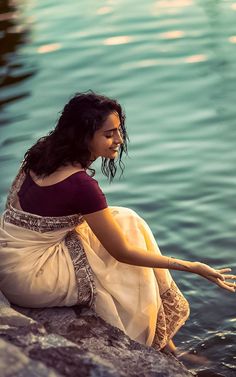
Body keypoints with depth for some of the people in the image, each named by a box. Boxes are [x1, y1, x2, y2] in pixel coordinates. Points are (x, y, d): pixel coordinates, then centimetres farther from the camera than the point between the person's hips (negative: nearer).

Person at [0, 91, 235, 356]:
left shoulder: (42, 152, -2)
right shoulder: (81, 185, -25)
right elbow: (123, 252, -17)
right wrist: (193, 268, -13)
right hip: (28, 277, -8)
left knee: (125, 222, 8)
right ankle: (158, 344, 15)